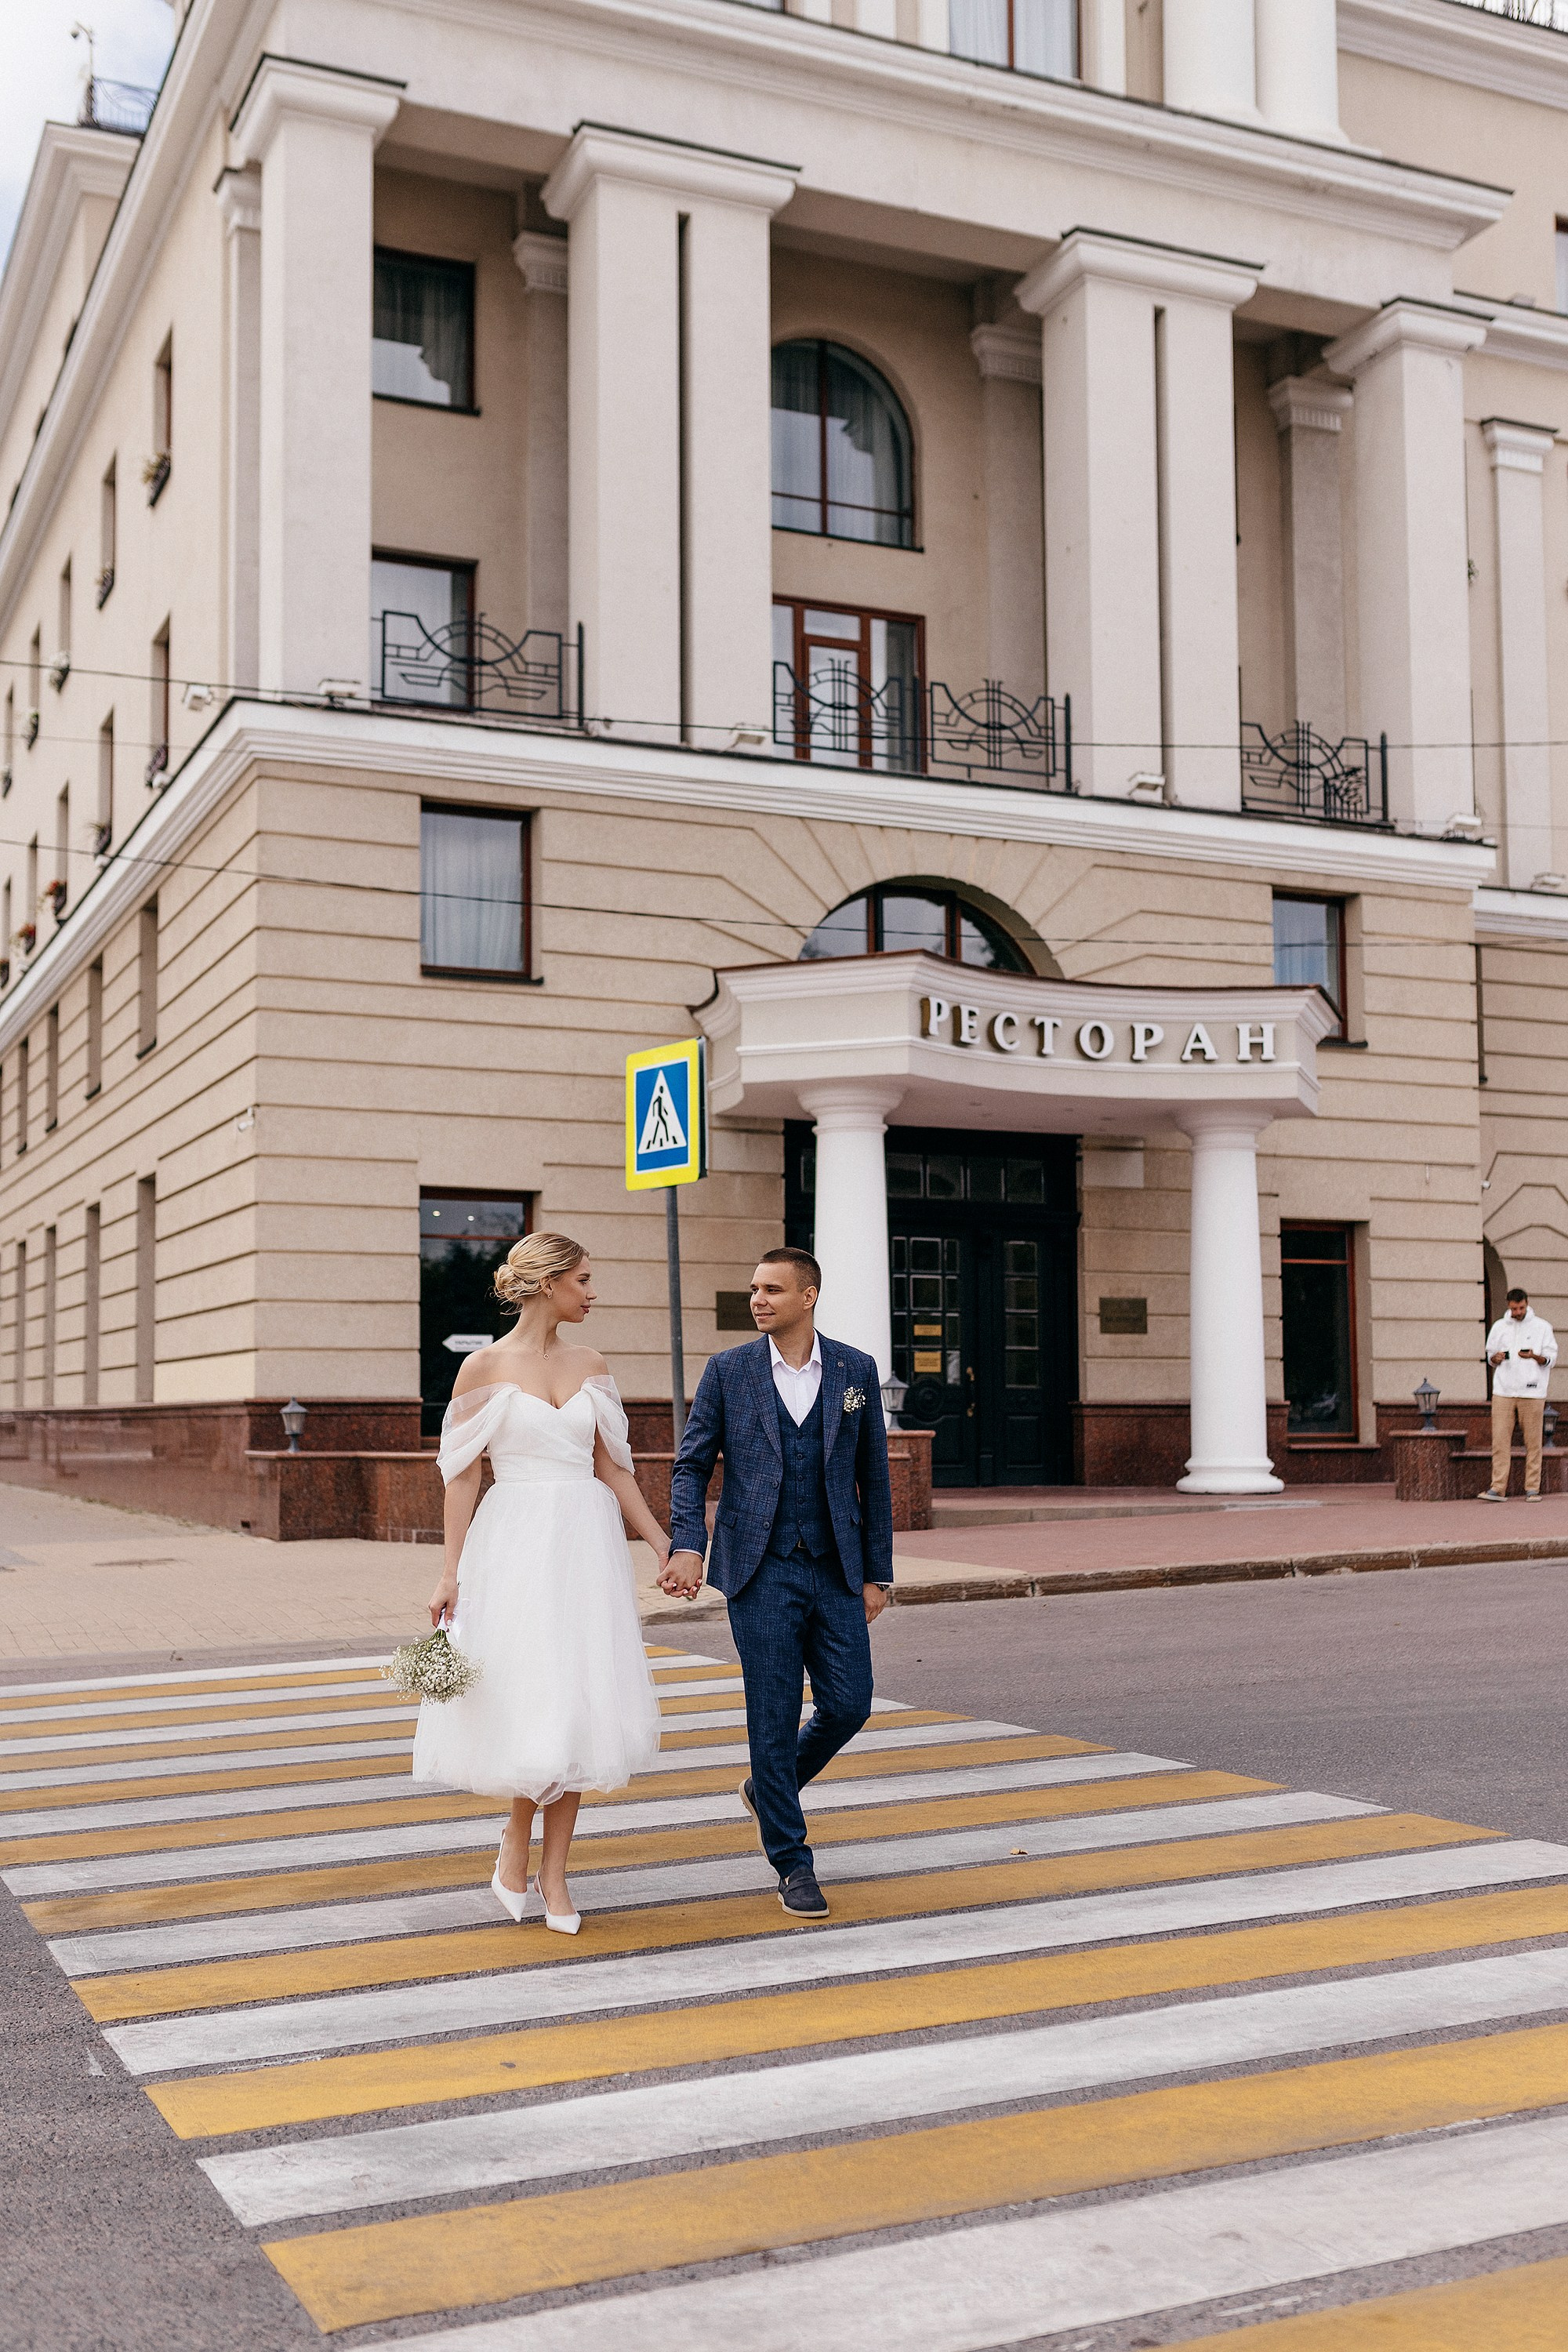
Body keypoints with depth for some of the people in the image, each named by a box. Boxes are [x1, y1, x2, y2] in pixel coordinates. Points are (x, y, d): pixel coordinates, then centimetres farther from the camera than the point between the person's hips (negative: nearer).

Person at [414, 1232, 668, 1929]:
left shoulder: (590, 1366, 9)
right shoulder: (484, 1367, -3)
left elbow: (611, 1467, 12)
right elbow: (463, 1474, -3)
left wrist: (665, 1546, 9)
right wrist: (451, 1572, -7)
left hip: (588, 1540, 4)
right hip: (517, 1543, -4)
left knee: (576, 1703, 3)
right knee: (533, 1702, -7)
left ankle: (552, 1872, 13)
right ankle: (516, 1840, 19)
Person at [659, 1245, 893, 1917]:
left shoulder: (855, 1370, 4)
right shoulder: (728, 1371, 1)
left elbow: (873, 1476, 8)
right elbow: (691, 1466, 1)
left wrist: (877, 1573, 6)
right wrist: (687, 1544, -16)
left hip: (835, 1571, 2)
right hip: (762, 1571, -2)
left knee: (849, 1704, 1)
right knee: (774, 1715, 0)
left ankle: (768, 1787, 30)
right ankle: (792, 1864, 13)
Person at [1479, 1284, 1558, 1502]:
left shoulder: (1542, 1326, 5)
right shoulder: (1499, 1326, 12)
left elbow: (1551, 1359, 4)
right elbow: (1490, 1356, 19)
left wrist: (1534, 1356, -17)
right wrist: (1496, 1358, -4)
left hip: (1532, 1391, -2)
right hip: (1503, 1390, 2)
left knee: (1533, 1441, 0)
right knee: (1500, 1439, -4)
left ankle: (1532, 1488, 6)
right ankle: (1498, 1488, -4)